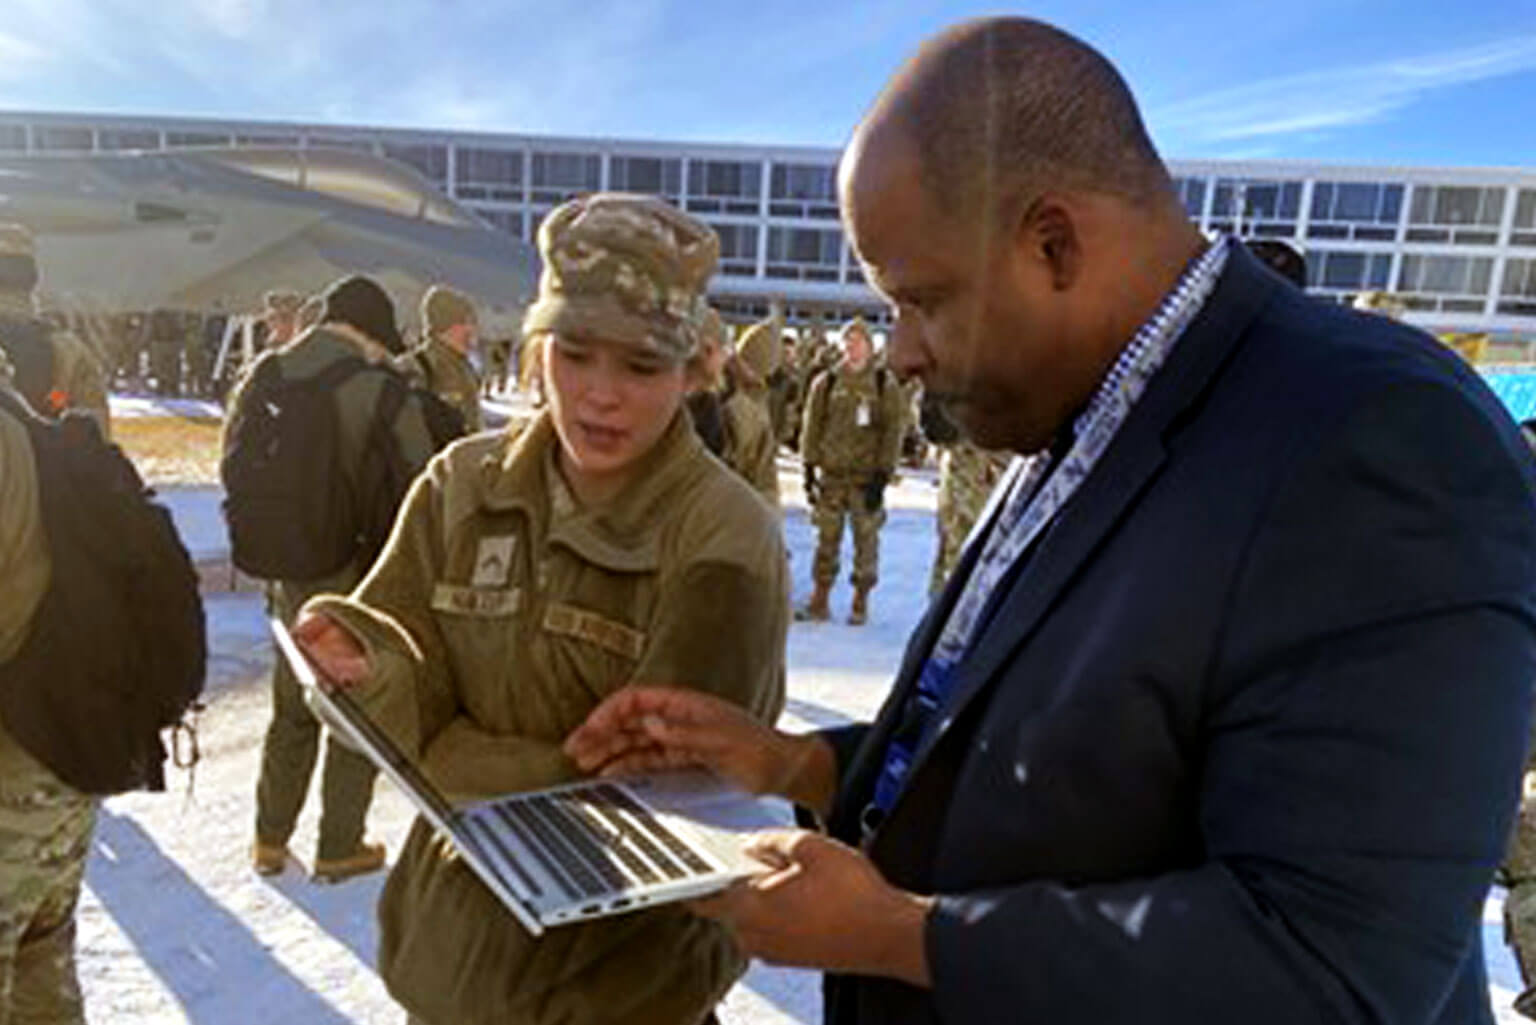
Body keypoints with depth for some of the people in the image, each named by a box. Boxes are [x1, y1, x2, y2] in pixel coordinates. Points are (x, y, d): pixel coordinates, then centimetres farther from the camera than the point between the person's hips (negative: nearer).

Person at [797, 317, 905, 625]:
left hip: (867, 475, -2)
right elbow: (812, 425, 9)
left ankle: (860, 601, 14)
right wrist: (809, 468, 3)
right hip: (831, 474, 2)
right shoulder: (826, 382, 6)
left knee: (866, 539, 3)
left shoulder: (885, 385, 1)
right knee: (826, 537, 5)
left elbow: (893, 432, -2)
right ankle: (820, 599, 14)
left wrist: (882, 475, -8)